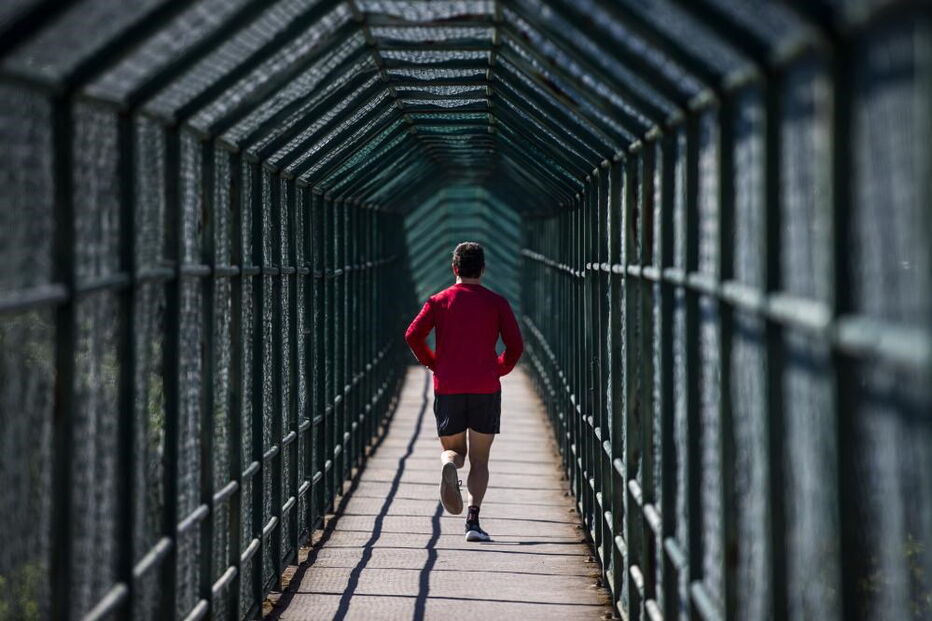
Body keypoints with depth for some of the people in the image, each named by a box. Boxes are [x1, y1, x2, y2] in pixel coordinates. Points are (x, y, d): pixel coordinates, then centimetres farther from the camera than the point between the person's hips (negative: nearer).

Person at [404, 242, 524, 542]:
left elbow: (413, 335, -6)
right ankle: (473, 520, -10)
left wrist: (432, 363, 8)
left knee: (452, 450, 16)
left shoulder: (438, 301, 5)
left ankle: (449, 466, -21)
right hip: (486, 390, 0)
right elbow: (515, 345, -3)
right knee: (479, 460, 7)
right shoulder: (496, 303, 4)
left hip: (448, 389, 1)